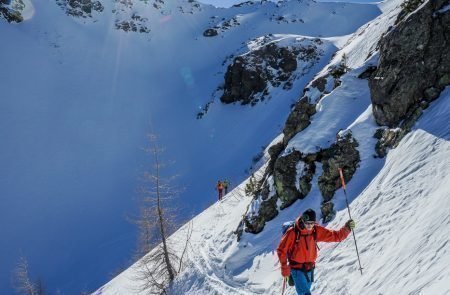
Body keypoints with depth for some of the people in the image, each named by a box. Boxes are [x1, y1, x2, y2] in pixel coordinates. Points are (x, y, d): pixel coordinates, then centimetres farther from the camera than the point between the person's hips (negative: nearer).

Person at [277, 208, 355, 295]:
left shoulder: (316, 231, -7)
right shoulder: (292, 232, -18)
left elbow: (335, 236, -4)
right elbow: (281, 250, -9)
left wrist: (346, 229, -21)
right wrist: (285, 269, -9)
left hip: (310, 269, 5)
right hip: (297, 269, -5)